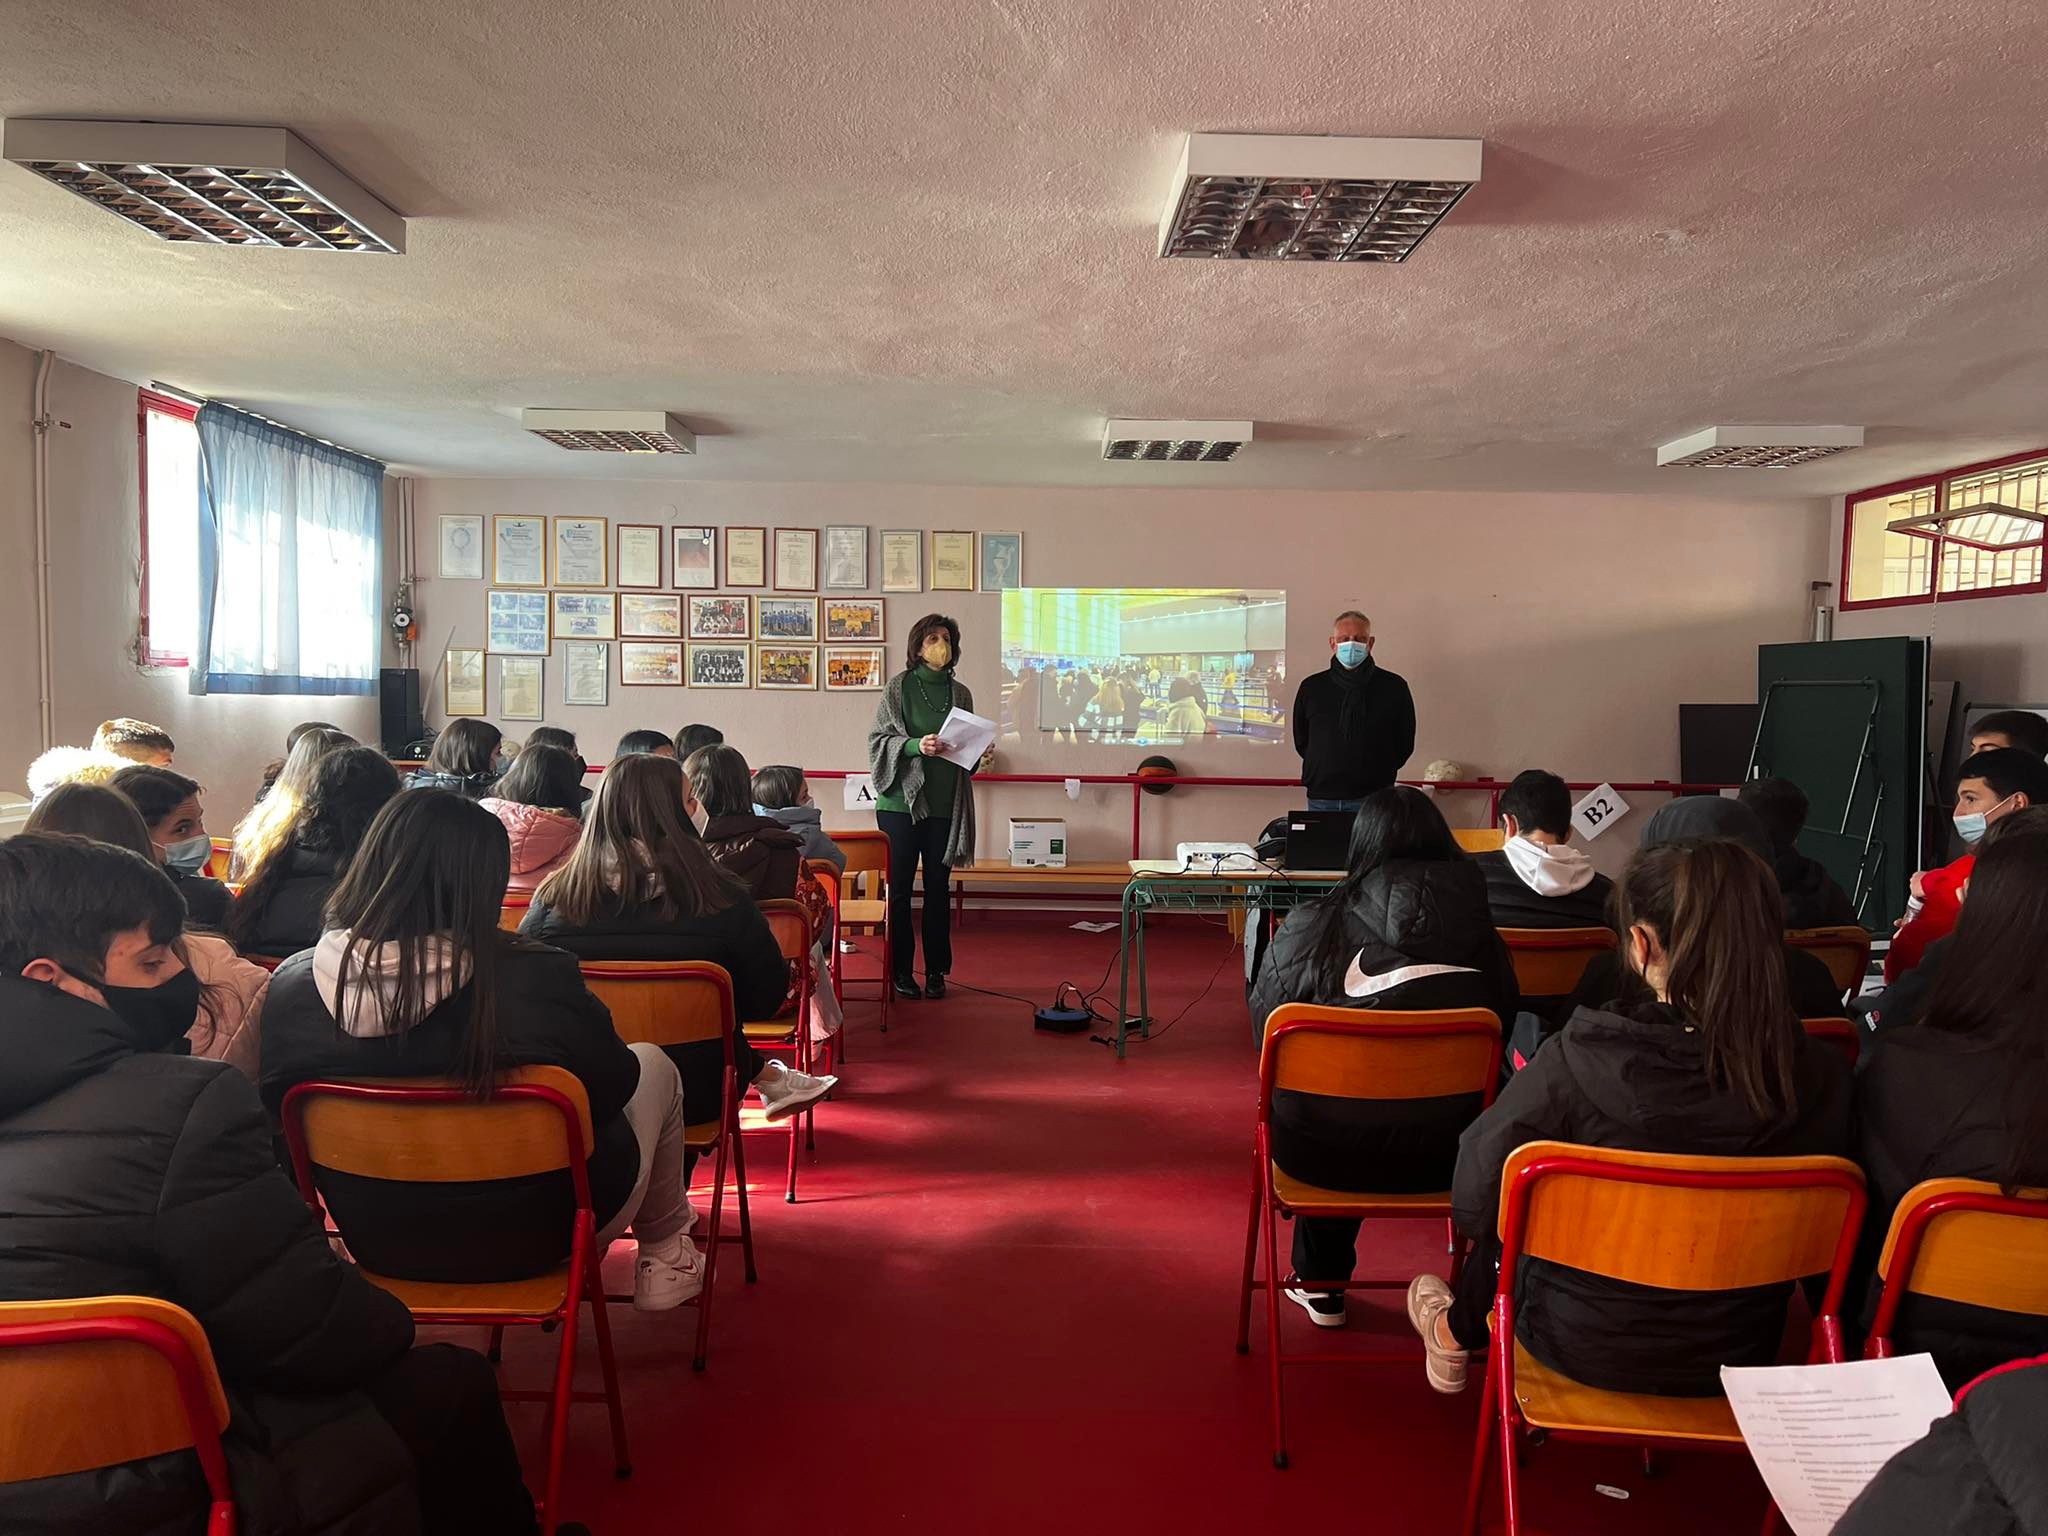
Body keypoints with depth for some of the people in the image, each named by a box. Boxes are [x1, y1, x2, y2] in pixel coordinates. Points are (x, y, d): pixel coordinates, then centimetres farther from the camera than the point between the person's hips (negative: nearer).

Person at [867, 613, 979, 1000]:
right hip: (902, 801, -3)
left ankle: (936, 970, 17)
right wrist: (915, 746, -18)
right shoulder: (899, 687, 0)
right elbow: (878, 738, -3)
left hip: (945, 804, 3)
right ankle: (900, 970, 12)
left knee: (938, 888, 7)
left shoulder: (960, 693, 10)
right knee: (899, 888, 2)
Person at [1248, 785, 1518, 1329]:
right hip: (1442, 1156, 2)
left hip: (1323, 1154, -1)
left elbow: (1263, 1027, -2)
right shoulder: (1479, 936, -9)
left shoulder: (1308, 928, -14)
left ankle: (1320, 1286, 44)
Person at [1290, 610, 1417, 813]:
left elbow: (1405, 745, 9)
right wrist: (1326, 769, 9)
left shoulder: (1394, 687, 3)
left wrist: (1377, 772, 5)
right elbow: (1301, 742, 16)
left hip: (1374, 799, -2)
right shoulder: (1311, 687, 8)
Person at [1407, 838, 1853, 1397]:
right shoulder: (1822, 1076, -18)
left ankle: (1457, 1334, 52)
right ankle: (1462, 1329, 51)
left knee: (1509, 1226, 25)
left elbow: (1474, 1205, -19)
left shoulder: (1579, 1062, -29)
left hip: (1588, 1348, -4)